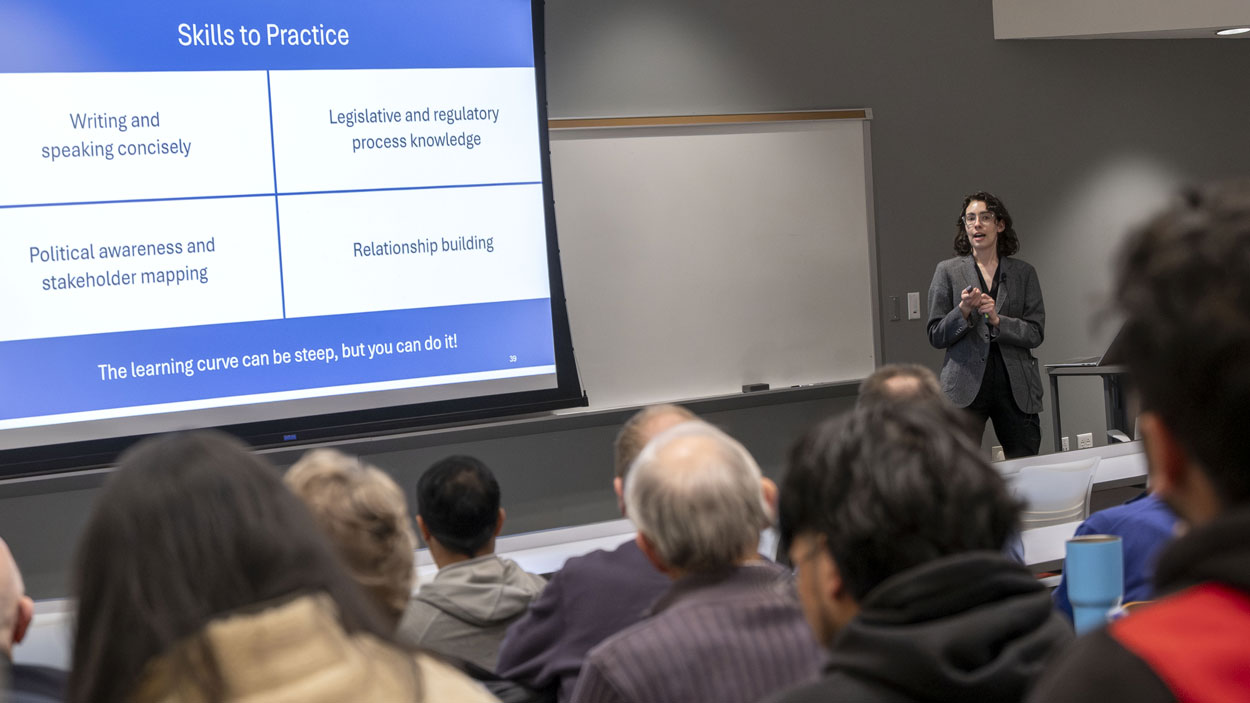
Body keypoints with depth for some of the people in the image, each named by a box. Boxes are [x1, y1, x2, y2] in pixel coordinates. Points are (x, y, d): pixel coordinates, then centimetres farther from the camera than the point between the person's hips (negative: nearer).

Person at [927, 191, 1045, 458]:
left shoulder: (1024, 273, 11)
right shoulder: (948, 271, 8)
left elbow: (1036, 333, 4)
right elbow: (936, 336, 5)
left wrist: (997, 320, -11)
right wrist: (963, 311, -12)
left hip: (1015, 384, 2)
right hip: (966, 383, -1)